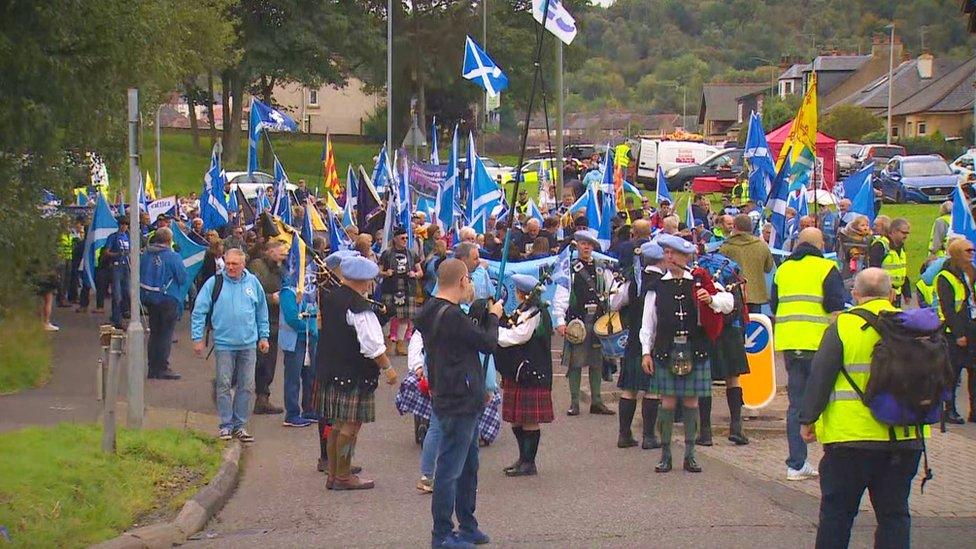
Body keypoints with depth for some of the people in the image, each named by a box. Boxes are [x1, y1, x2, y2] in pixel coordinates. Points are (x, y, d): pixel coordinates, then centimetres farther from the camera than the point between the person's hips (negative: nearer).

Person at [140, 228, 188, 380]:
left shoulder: (145, 254, 1)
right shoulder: (173, 257, -15)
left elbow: (139, 275, 8)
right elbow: (183, 278, -12)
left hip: (149, 299, 6)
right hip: (168, 298, -6)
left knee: (154, 333, 14)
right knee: (166, 334, 1)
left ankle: (153, 368, 17)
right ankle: (162, 368, 1)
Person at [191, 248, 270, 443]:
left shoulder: (253, 283, 7)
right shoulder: (215, 283, -1)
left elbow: (262, 311, 17)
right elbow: (199, 312, 1)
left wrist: (263, 336, 15)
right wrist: (198, 338, -3)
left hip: (248, 345, 2)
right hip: (224, 344, -2)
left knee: (247, 386, 4)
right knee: (224, 385, -2)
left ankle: (240, 425, 13)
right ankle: (226, 425, 6)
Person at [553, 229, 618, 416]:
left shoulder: (602, 268, 11)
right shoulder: (570, 268, -1)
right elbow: (561, 295, -5)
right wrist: (560, 320, -13)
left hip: (599, 320, 4)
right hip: (577, 320, -4)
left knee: (597, 361, 9)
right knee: (575, 362, -1)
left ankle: (596, 401, 16)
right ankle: (574, 402, 5)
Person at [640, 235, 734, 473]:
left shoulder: (699, 283, 5)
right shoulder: (657, 286, 6)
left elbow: (728, 303, 4)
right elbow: (648, 322, 8)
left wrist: (711, 299, -17)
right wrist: (646, 352, 3)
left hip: (695, 352, 0)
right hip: (666, 351, 0)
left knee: (691, 402, 5)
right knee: (668, 402, 1)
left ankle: (690, 455, 13)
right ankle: (665, 455, 10)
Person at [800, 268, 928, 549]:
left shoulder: (844, 325, -6)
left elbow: (820, 376, -7)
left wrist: (808, 419, 1)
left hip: (852, 434, -3)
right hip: (905, 438, 3)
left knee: (837, 511, 7)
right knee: (894, 513, 9)